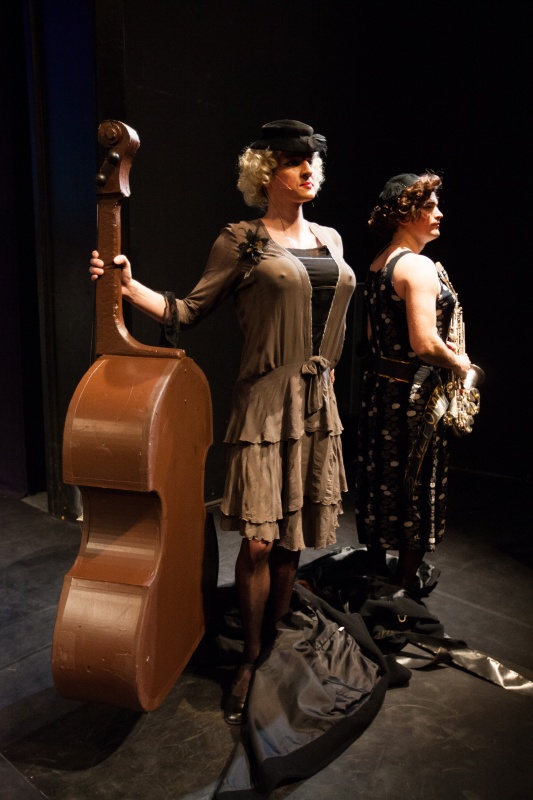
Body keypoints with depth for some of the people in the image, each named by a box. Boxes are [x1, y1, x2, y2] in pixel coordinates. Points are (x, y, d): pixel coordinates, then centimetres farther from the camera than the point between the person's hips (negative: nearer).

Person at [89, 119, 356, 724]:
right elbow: (190, 311, -4)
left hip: (317, 403, 6)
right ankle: (250, 659, 18)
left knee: (293, 537, 11)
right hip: (265, 402, -5)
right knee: (258, 539, -4)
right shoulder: (241, 241, -2)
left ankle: (275, 641, 30)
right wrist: (129, 286, -16)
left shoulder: (329, 241, 14)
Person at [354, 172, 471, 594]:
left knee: (380, 482, 18)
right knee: (417, 492, 5)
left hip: (378, 384, 9)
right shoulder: (419, 267, -18)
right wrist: (458, 363, -7)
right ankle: (404, 588, 19)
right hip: (415, 394, -9)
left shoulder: (377, 265, 10)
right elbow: (425, 345, -26)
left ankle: (377, 574, 34)